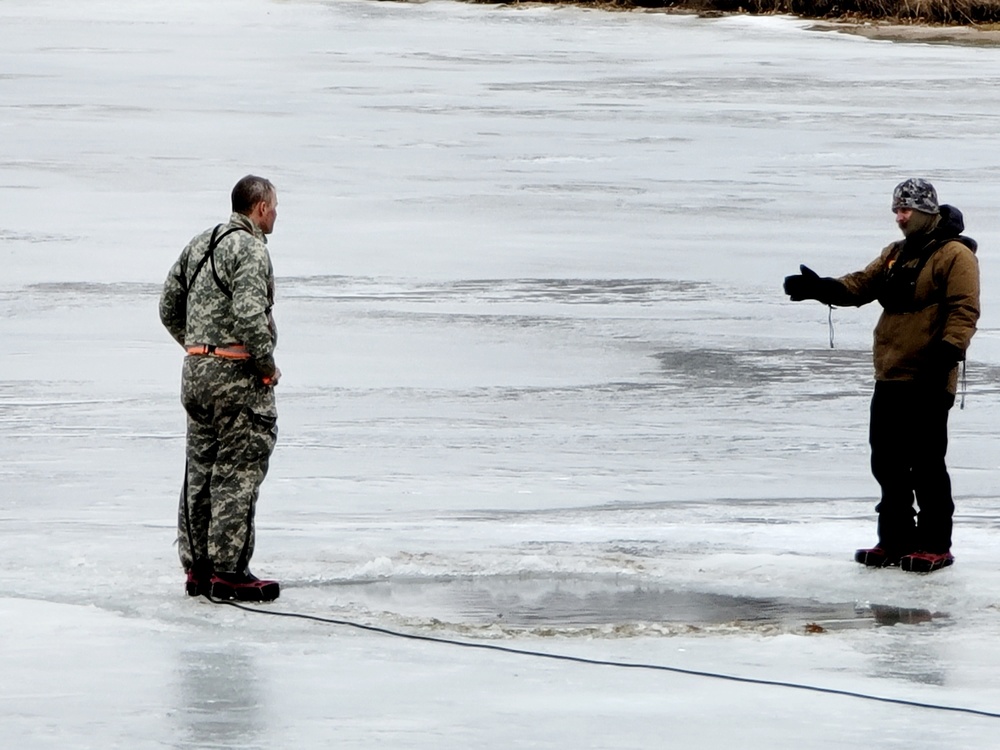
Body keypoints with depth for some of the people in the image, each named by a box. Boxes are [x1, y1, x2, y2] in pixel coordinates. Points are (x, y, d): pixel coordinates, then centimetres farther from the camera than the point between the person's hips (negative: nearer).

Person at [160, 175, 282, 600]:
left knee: (200, 470, 12)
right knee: (237, 473, -5)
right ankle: (229, 572, -5)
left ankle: (197, 567, 16)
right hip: (237, 374, -9)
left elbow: (169, 308, 18)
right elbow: (249, 313, -24)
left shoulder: (199, 245, 14)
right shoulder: (250, 248, -13)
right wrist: (267, 365, -12)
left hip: (195, 370, 9)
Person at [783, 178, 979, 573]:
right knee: (887, 462, 11)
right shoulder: (895, 254, 18)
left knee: (925, 464, -6)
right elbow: (860, 286, 10)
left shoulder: (954, 255, -8)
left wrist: (947, 353, -27)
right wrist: (820, 288, -7)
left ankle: (935, 545, 1)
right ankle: (896, 539, 20)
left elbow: (963, 310, -15)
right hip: (890, 377, 8)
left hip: (928, 380, -8)